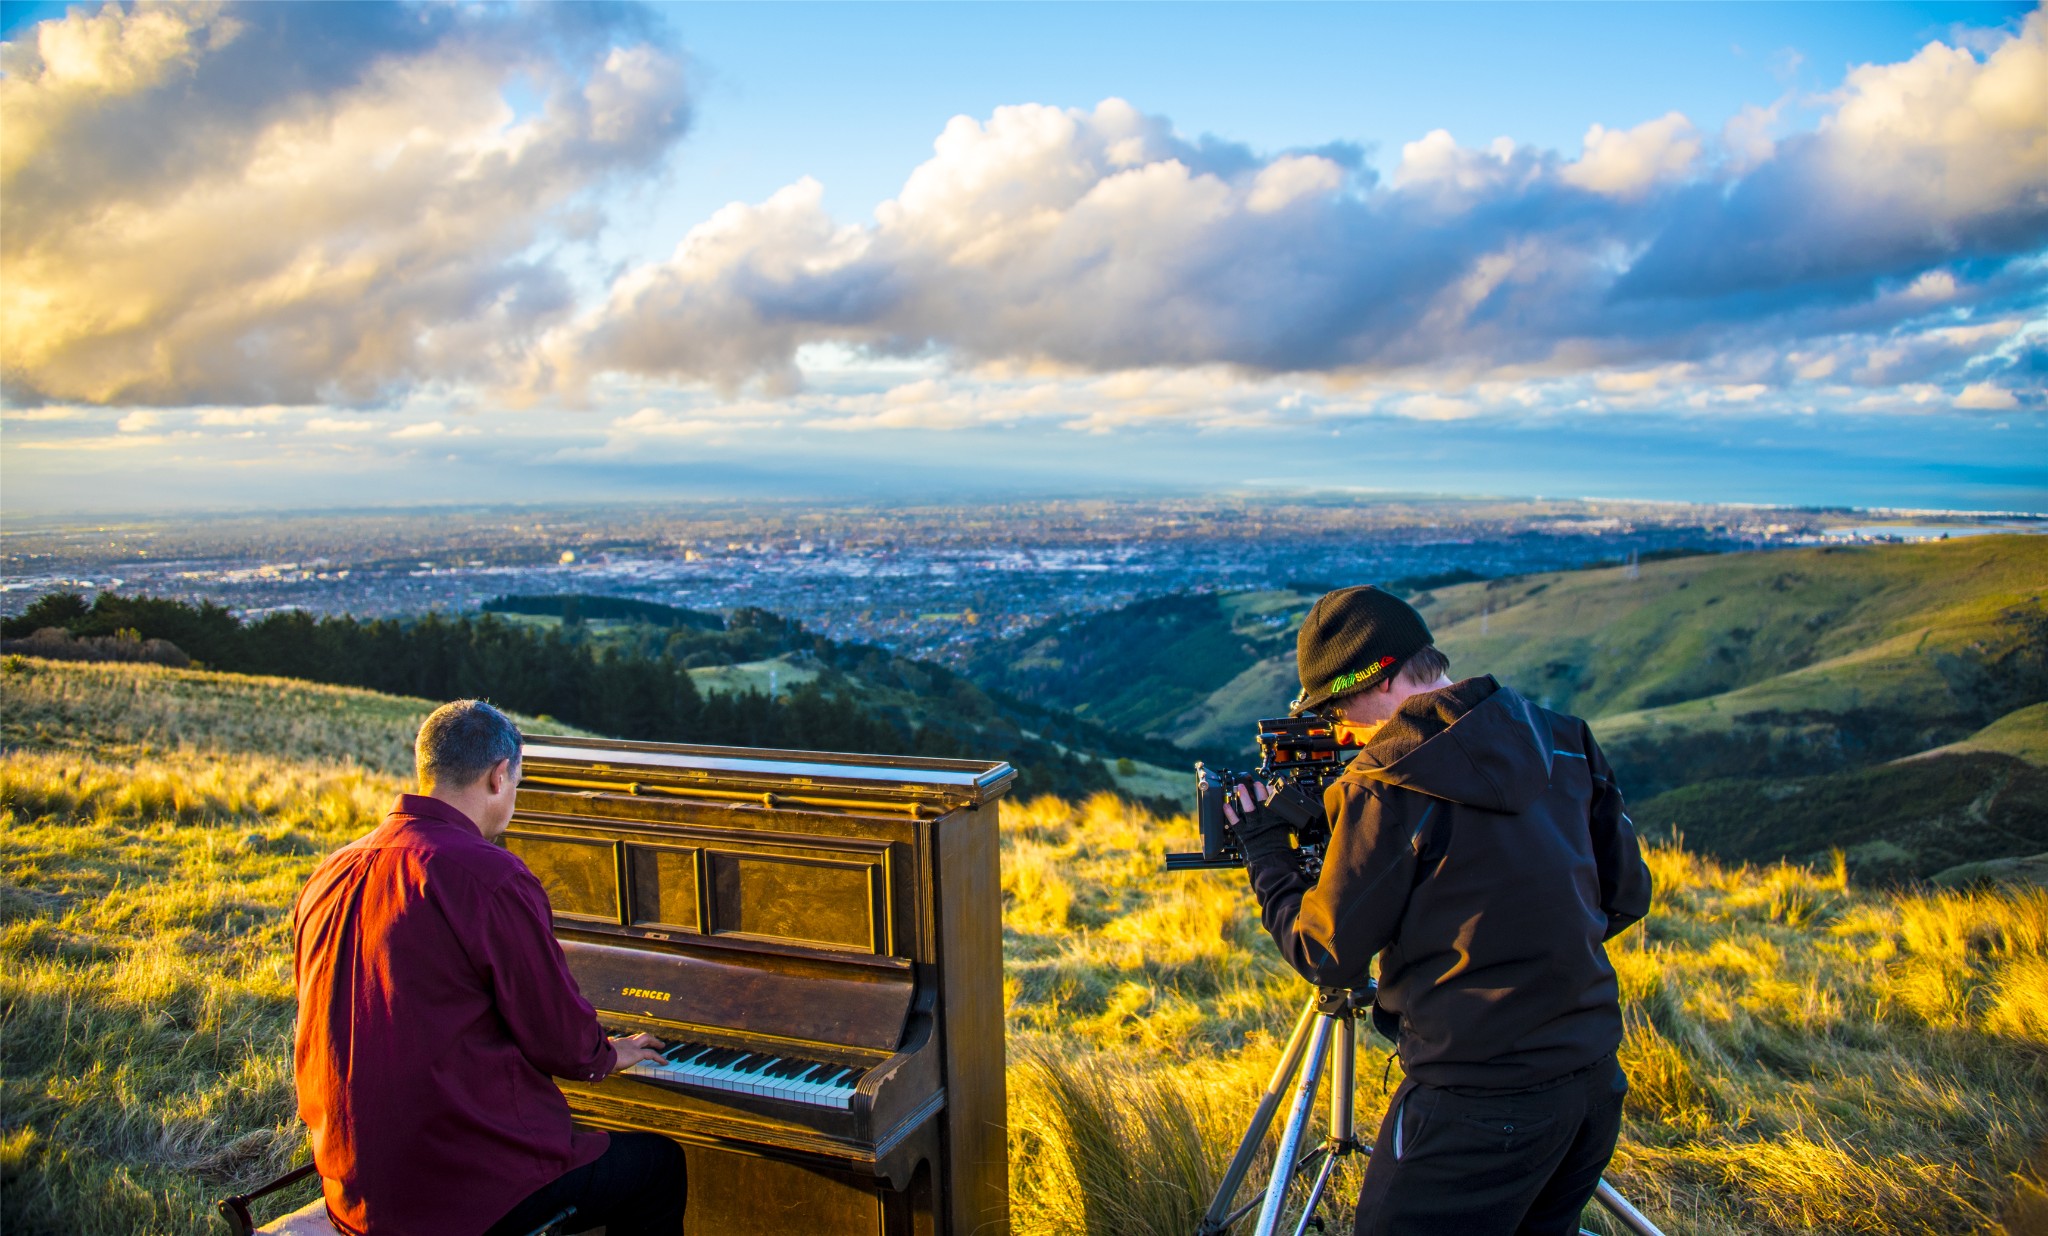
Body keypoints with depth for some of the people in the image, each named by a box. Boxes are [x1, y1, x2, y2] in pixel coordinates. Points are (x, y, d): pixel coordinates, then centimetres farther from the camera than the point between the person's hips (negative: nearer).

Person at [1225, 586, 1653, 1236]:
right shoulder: (1561, 740, 4)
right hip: (1597, 1082, 7)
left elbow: (1326, 956, -7)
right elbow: (1627, 896, 13)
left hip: (1479, 1104, -7)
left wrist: (1265, 854, 6)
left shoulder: (1389, 782, -15)